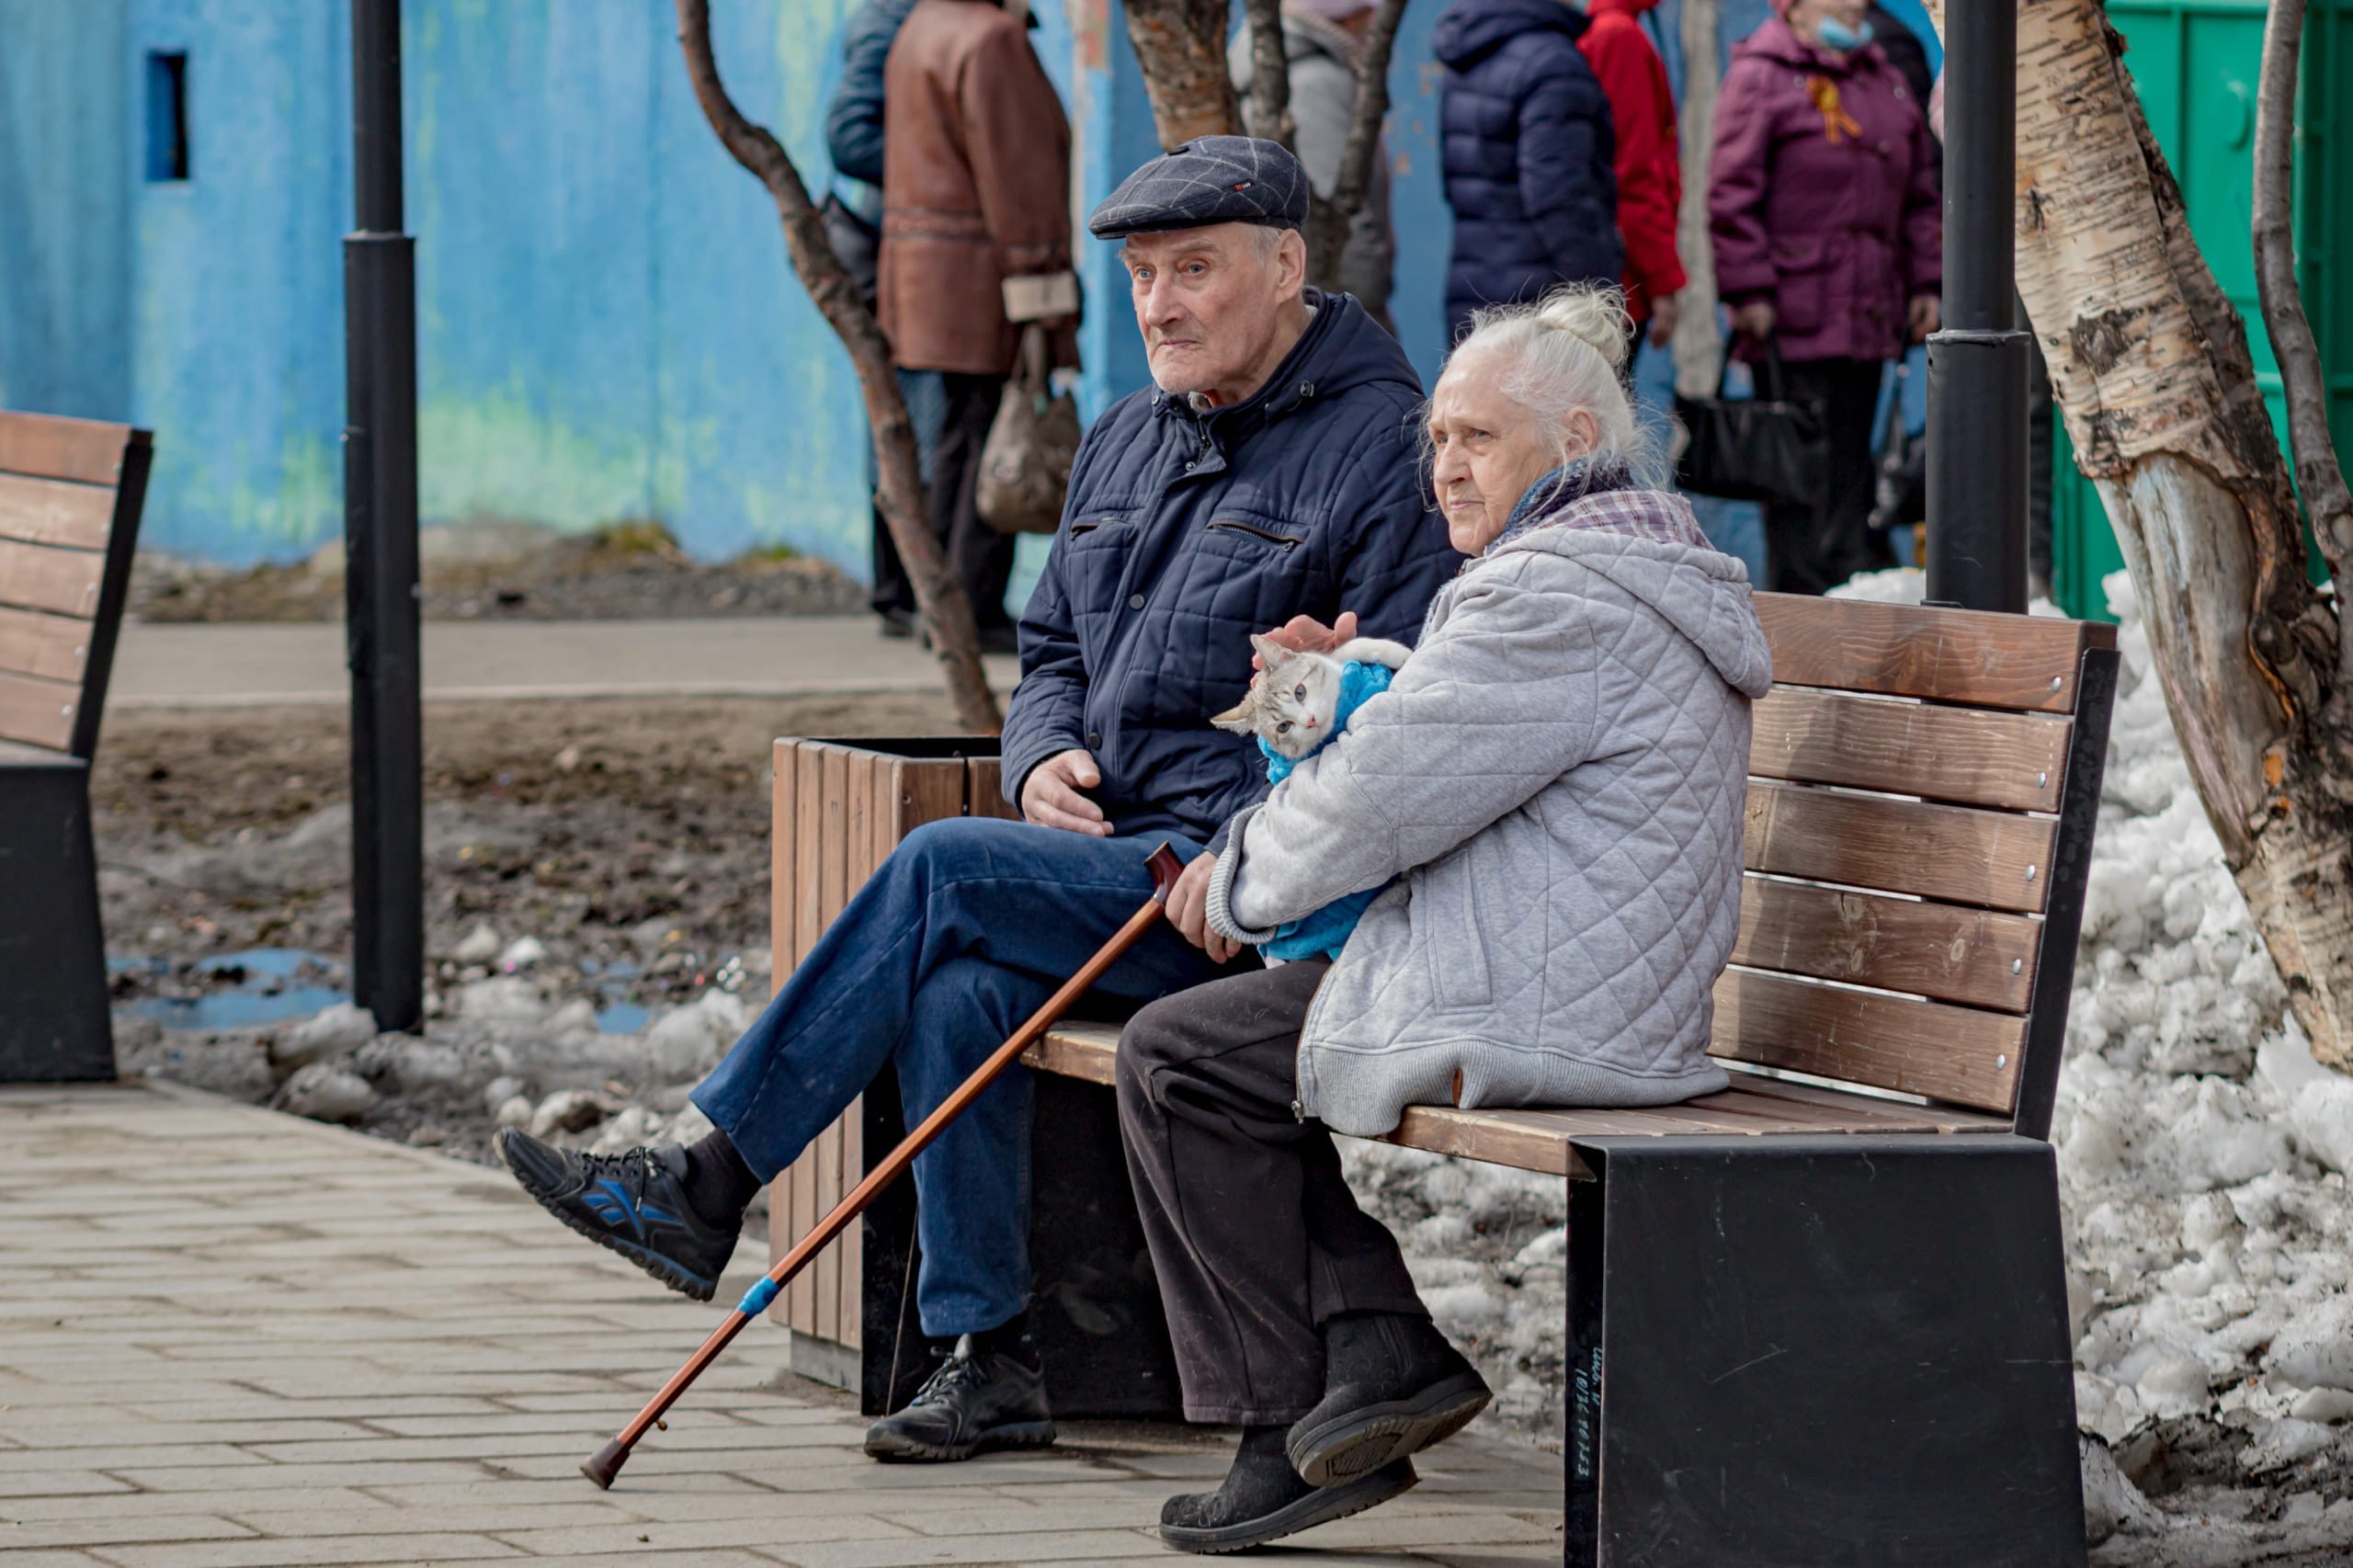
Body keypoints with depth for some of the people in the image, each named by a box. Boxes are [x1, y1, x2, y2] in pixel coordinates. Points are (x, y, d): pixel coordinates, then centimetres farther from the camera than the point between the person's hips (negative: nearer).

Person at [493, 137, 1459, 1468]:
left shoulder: (1382, 447, -7)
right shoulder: (1129, 443, 18)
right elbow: (1054, 647, 28)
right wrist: (1044, 757, 4)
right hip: (1120, 846, 7)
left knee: (943, 872, -22)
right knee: (958, 991, -22)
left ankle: (708, 1187, -17)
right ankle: (989, 1359, -16)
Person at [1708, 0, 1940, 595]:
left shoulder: (1886, 83, 17)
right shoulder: (1761, 77, -5)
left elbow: (1920, 195, 23)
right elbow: (1732, 194, -9)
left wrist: (1925, 282, 15)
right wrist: (1750, 293, -14)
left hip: (1869, 318, 7)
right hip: (1792, 318, -7)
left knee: (1850, 462, 10)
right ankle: (1799, 597, -4)